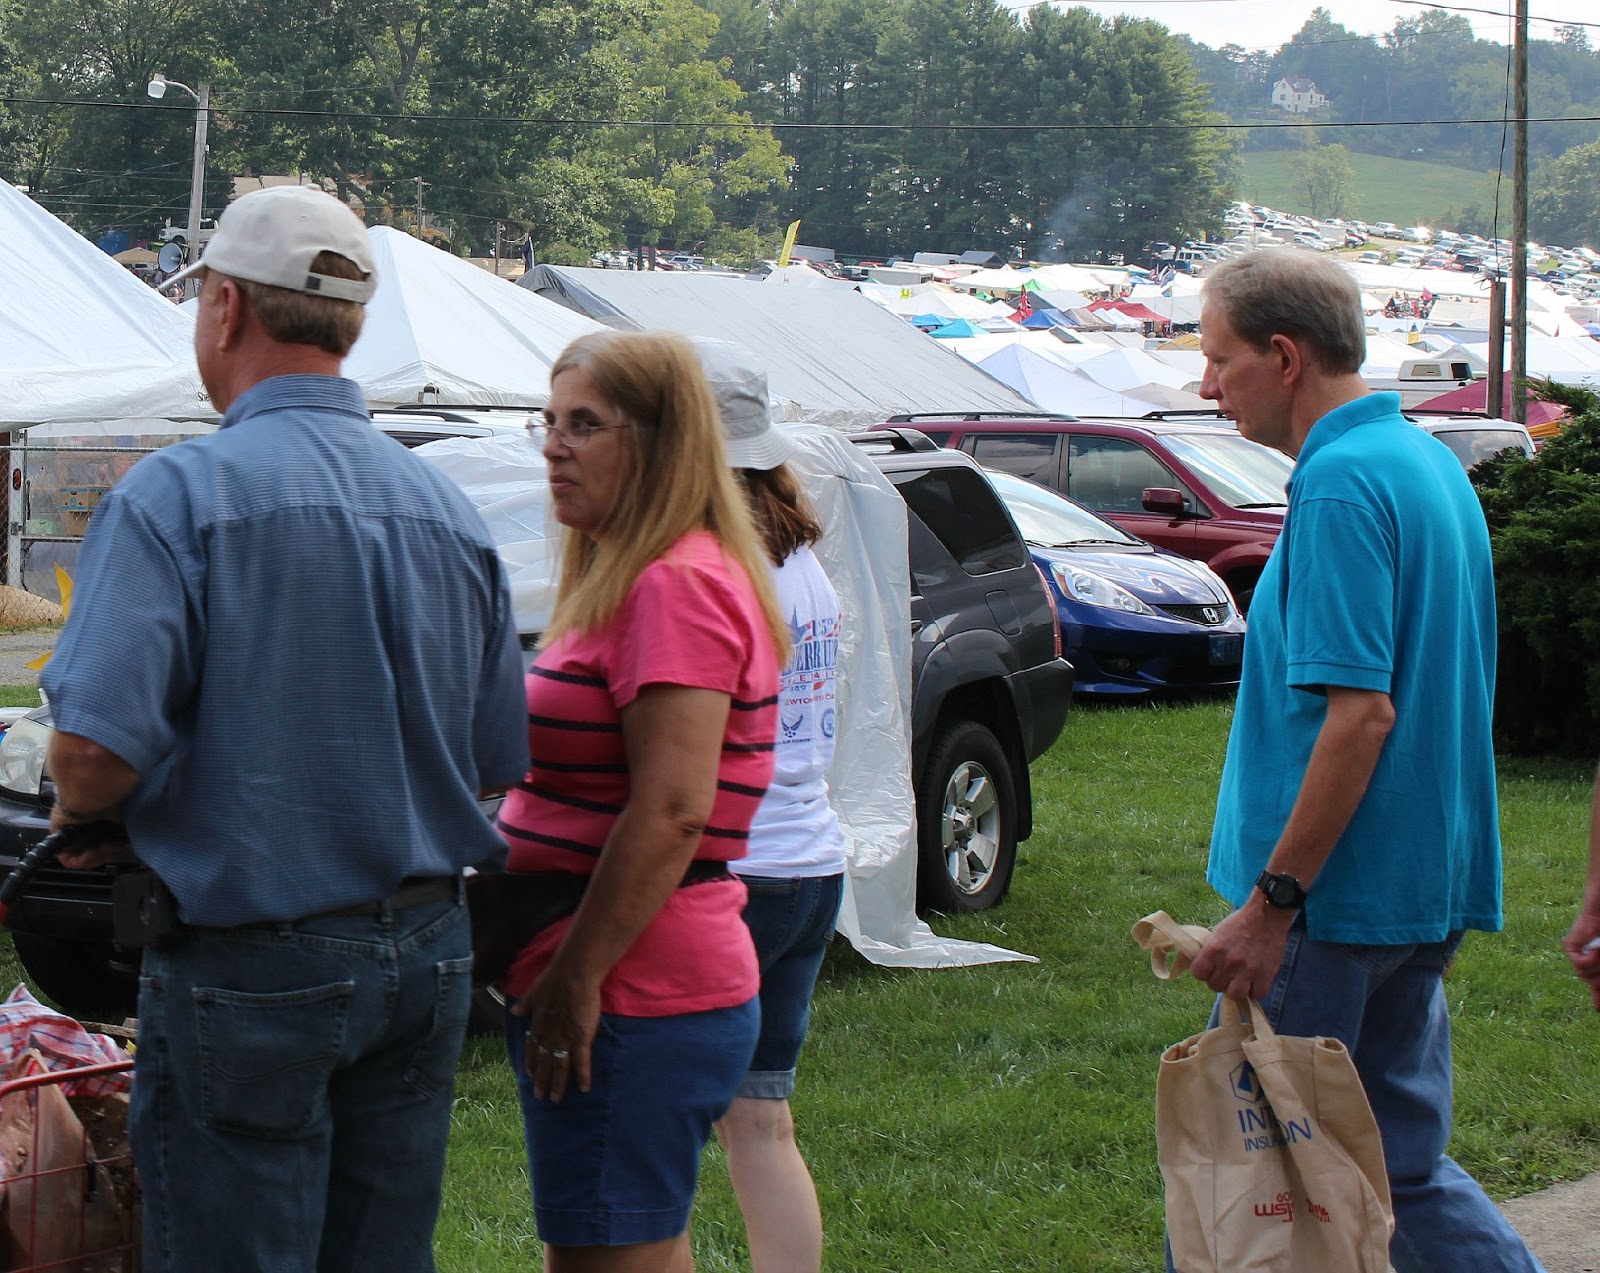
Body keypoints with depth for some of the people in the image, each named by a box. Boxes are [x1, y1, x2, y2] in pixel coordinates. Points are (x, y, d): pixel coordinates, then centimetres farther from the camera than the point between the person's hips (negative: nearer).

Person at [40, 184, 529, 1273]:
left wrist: (79, 816, 0)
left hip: (251, 970, -6)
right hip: (427, 957, 6)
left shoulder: (177, 495, -12)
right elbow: (498, 764, 12)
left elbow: (100, 744, -21)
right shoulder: (450, 511, 7)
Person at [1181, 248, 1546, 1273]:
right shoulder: (1432, 463, 14)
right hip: (1430, 886, 9)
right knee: (1400, 1157, 14)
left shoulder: (1341, 481, -16)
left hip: (1336, 892, -9)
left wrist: (1272, 901, -23)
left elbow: (1361, 711, -23)